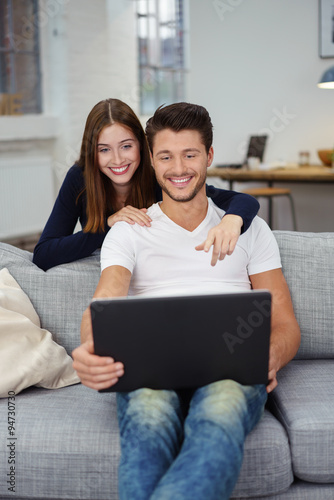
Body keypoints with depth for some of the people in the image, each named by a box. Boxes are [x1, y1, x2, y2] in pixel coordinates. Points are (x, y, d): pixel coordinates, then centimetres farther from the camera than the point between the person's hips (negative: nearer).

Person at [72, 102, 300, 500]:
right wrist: (90, 349, -28)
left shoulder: (249, 228, 21)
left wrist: (271, 356, -11)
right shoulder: (128, 232, 18)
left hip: (230, 365, 0)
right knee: (150, 415, -39)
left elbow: (285, 324, 16)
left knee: (219, 414, -39)